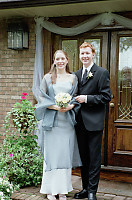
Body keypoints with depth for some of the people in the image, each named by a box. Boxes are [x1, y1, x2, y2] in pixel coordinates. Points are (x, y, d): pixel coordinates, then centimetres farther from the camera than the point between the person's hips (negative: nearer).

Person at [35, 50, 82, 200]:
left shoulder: (73, 78, 11)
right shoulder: (47, 78, 7)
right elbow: (42, 97, 2)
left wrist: (70, 106, -11)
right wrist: (55, 106, -13)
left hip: (67, 121, 1)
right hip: (51, 121, -1)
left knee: (65, 153, 2)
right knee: (51, 153, -2)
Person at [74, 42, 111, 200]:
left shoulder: (102, 73, -3)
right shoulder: (76, 74, 14)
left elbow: (106, 97, -10)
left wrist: (86, 98, -16)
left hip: (94, 122, -6)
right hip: (80, 122, 6)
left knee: (94, 158, 1)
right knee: (83, 157, 13)